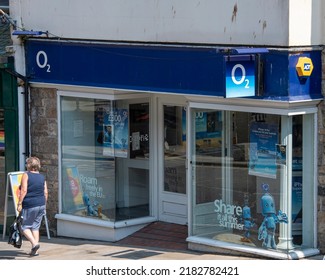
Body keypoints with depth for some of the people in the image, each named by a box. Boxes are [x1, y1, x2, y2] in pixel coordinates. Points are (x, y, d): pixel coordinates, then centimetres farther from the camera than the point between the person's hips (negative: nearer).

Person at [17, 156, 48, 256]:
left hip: (29, 205, -6)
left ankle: (34, 244, -14)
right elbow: (45, 192, 8)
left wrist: (19, 203, -12)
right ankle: (35, 251, 10)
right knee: (35, 227, 13)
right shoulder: (42, 177, 8)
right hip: (41, 204, 6)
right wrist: (44, 205, 17)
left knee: (25, 226, 6)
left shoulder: (26, 175, -7)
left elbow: (24, 190, -15)